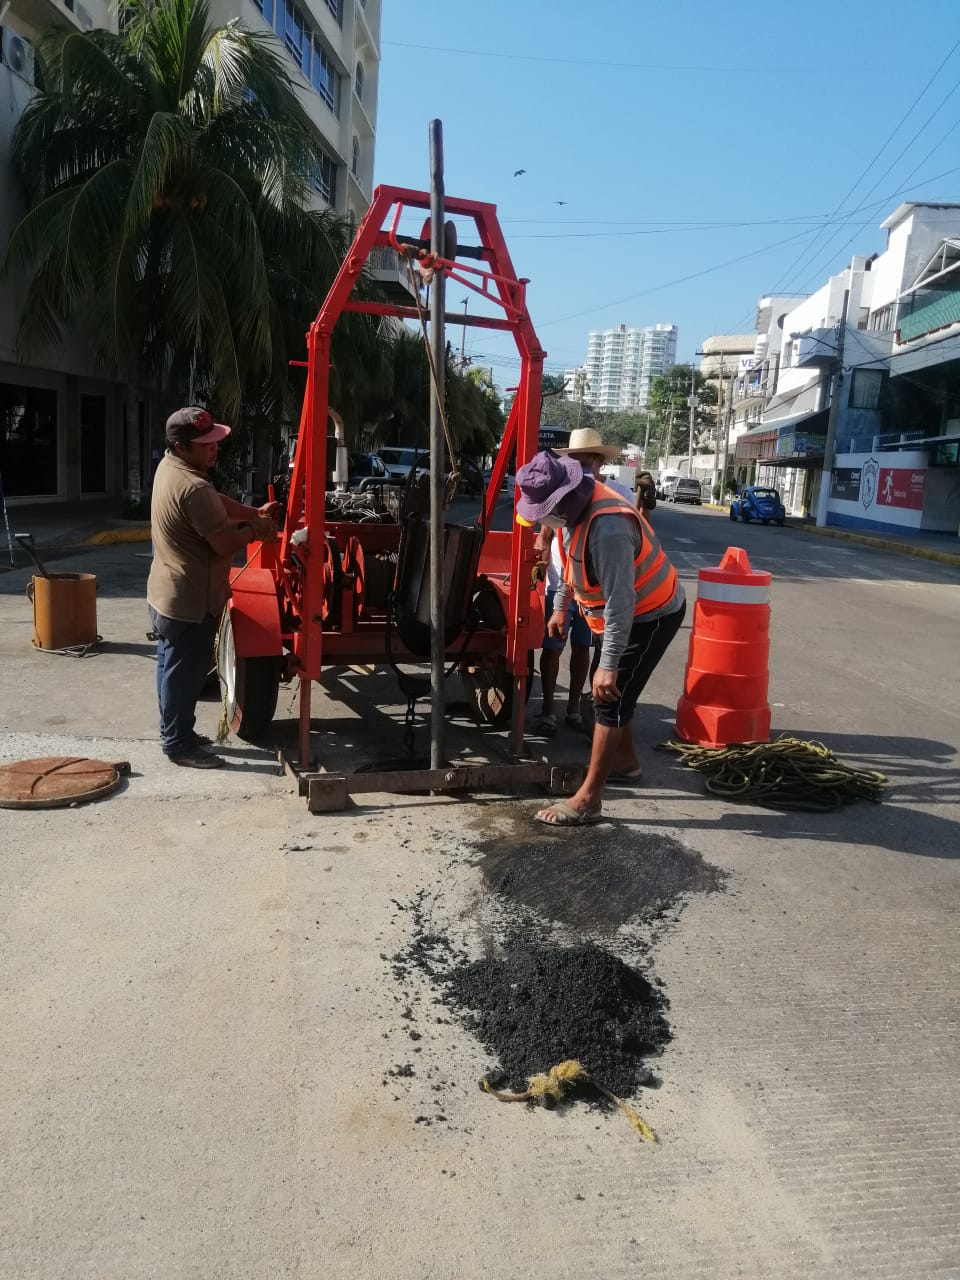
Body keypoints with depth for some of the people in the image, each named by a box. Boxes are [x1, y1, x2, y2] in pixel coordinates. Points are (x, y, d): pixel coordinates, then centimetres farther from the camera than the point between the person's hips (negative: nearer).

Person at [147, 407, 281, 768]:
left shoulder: (169, 465, 4)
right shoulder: (193, 488, -28)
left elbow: (217, 503, 15)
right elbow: (225, 544, -22)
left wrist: (255, 513, 6)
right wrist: (254, 529, -5)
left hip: (165, 595, 10)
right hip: (190, 602, -10)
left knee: (172, 668, 20)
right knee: (185, 674, 4)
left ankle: (173, 731, 35)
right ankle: (179, 744, 17)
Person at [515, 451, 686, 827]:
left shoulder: (607, 527, -36)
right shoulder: (575, 508, -5)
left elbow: (620, 603, -35)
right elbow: (572, 563, 13)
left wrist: (609, 665, -33)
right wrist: (560, 606, 21)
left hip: (652, 614, -9)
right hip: (630, 612, 10)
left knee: (610, 698, -8)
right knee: (611, 692, 20)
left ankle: (588, 800, -2)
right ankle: (625, 760, 42)